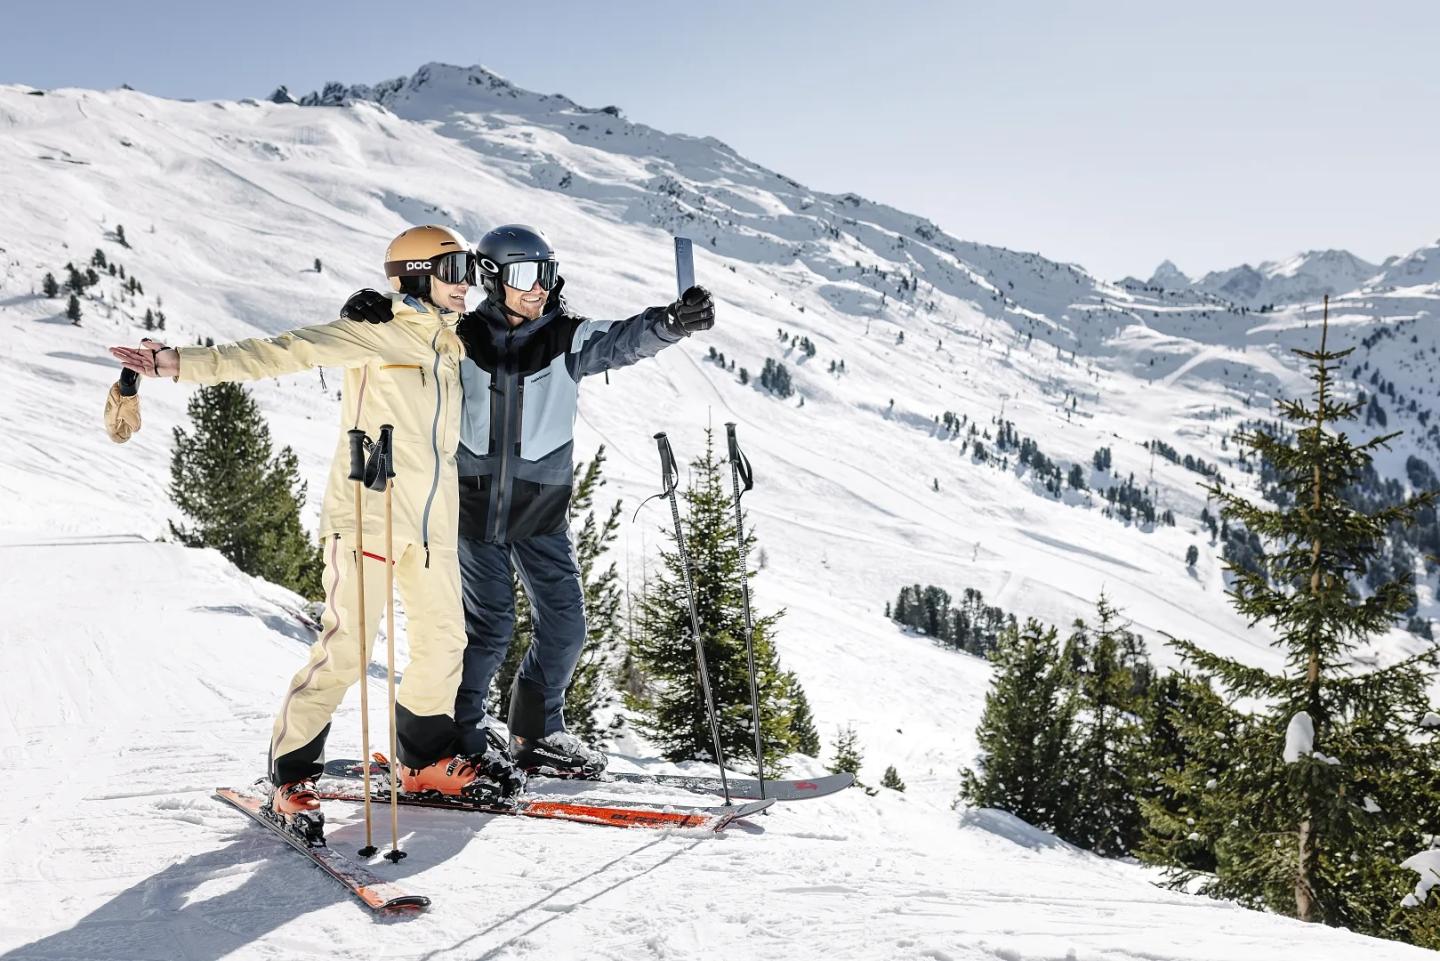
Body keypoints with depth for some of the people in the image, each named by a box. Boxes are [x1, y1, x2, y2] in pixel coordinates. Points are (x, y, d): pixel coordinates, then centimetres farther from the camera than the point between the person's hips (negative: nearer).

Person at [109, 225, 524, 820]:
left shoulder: (453, 345, 15)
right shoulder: (374, 334, -6)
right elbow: (283, 352, -14)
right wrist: (186, 364, -23)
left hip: (434, 520, 7)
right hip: (369, 512, -7)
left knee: (444, 640, 9)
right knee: (346, 647, -7)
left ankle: (427, 758, 28)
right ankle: (291, 771, 10)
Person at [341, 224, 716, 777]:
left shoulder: (568, 338, -1)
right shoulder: (464, 337, -1)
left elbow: (627, 340, -16)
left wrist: (673, 321, -37)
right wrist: (375, 309, -21)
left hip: (541, 509, 2)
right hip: (475, 504, -2)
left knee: (564, 626, 3)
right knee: (489, 625, 0)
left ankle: (536, 731, 24)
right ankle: (458, 726, 25)